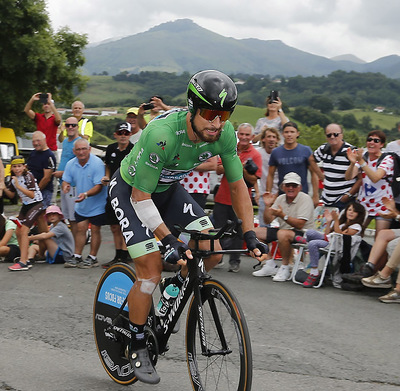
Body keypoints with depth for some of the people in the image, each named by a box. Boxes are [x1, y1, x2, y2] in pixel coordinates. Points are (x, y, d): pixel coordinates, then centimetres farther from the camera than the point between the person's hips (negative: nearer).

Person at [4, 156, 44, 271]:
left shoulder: (28, 176, -18)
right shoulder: (14, 179, 5)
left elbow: (32, 195, -25)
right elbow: (11, 195, 14)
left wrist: (18, 186, -31)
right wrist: (4, 188, -5)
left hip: (36, 204, -9)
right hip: (25, 205, 9)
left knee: (24, 230, -19)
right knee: (18, 232, 4)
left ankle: (22, 262, -23)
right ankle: (26, 260, 13)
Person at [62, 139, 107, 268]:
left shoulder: (97, 163, -21)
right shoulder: (71, 164, -3)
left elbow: (99, 186, -23)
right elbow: (66, 180, 4)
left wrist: (86, 194, -38)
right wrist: (65, 186, -22)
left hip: (97, 204, -5)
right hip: (81, 205, 5)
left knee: (95, 229, 2)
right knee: (80, 229, 7)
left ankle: (92, 258, 11)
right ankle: (77, 257, 14)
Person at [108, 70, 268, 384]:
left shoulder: (225, 133, -21)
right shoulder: (162, 134, -38)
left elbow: (238, 184, -8)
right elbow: (141, 197, -32)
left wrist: (250, 234, -15)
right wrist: (169, 239, -40)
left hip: (167, 188, 6)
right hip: (130, 190, -5)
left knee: (212, 253, -10)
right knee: (152, 270, -14)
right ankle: (137, 346, 6)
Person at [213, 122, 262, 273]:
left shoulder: (255, 155, -3)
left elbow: (253, 180, -7)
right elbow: (218, 170, 5)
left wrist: (243, 171, -23)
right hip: (222, 197, 3)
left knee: (237, 232, 4)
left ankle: (234, 261, 16)